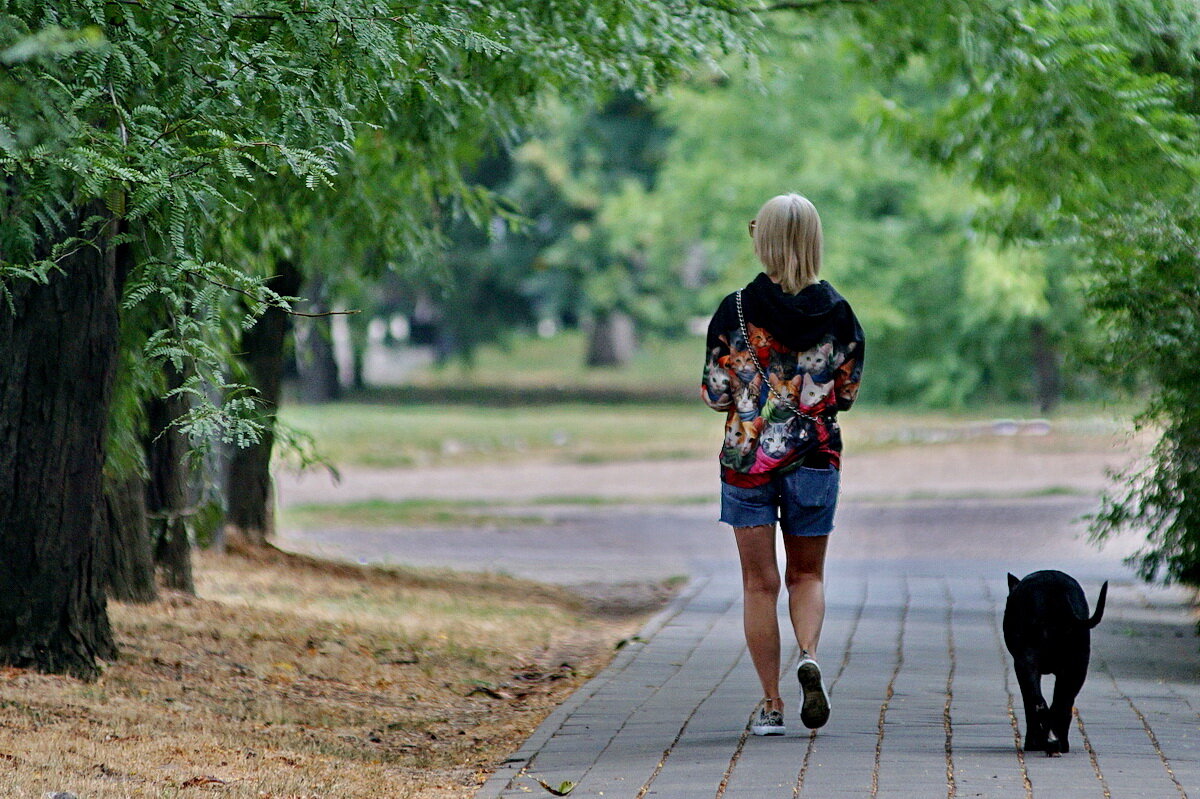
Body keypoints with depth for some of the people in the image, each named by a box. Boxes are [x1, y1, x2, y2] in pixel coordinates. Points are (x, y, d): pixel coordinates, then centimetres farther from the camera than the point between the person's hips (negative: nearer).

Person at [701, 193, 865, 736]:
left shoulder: (736, 310, -8)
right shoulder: (837, 312, -3)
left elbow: (715, 395, -5)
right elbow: (847, 393, 5)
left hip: (748, 458, -1)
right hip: (815, 460, 2)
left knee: (760, 583, 5)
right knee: (807, 574, 16)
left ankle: (771, 705, 3)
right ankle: (809, 655, -13)